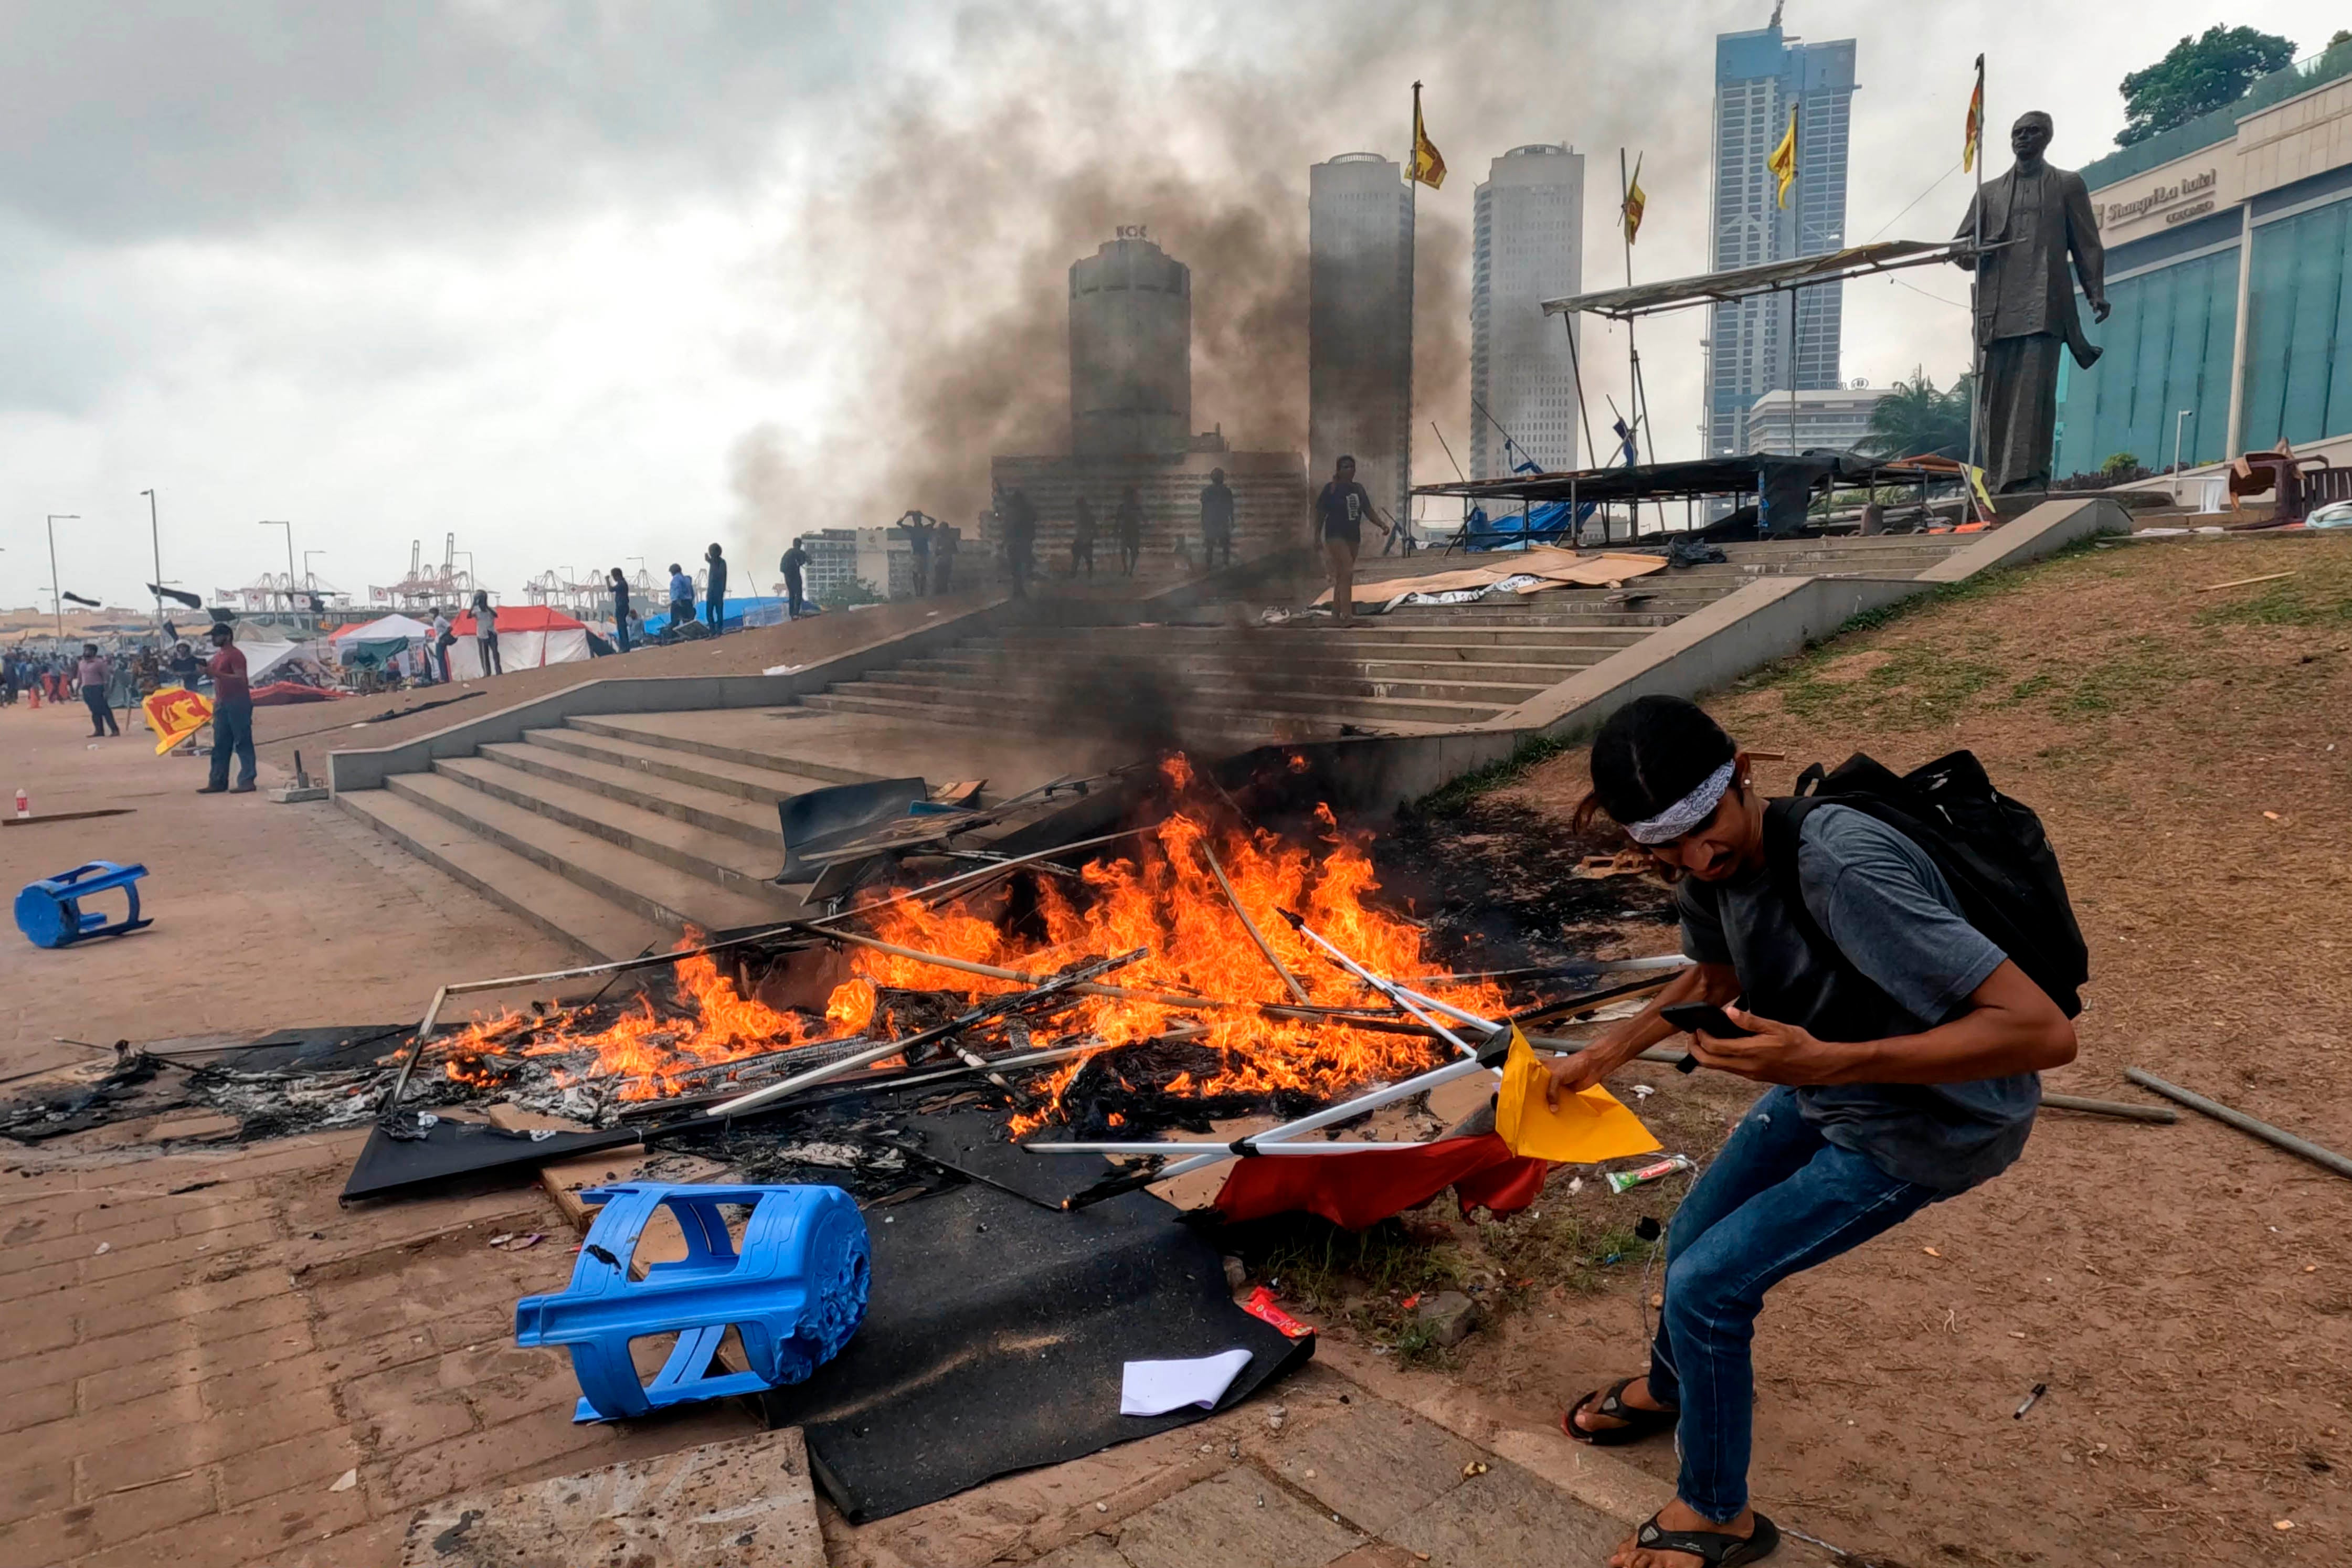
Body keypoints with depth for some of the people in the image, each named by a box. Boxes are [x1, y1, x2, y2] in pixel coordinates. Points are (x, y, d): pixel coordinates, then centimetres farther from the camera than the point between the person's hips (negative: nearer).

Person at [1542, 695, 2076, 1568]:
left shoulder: (1840, 867, -39)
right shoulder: (1708, 866, -13)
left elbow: (2044, 1031, -40)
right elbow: (1715, 976, 10)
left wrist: (1825, 1063, -46)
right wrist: (1608, 1053, 2)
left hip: (1931, 1120, -7)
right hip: (1828, 1085, 7)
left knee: (1708, 1283, -6)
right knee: (1693, 1243, 18)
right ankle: (1673, 1387, 52)